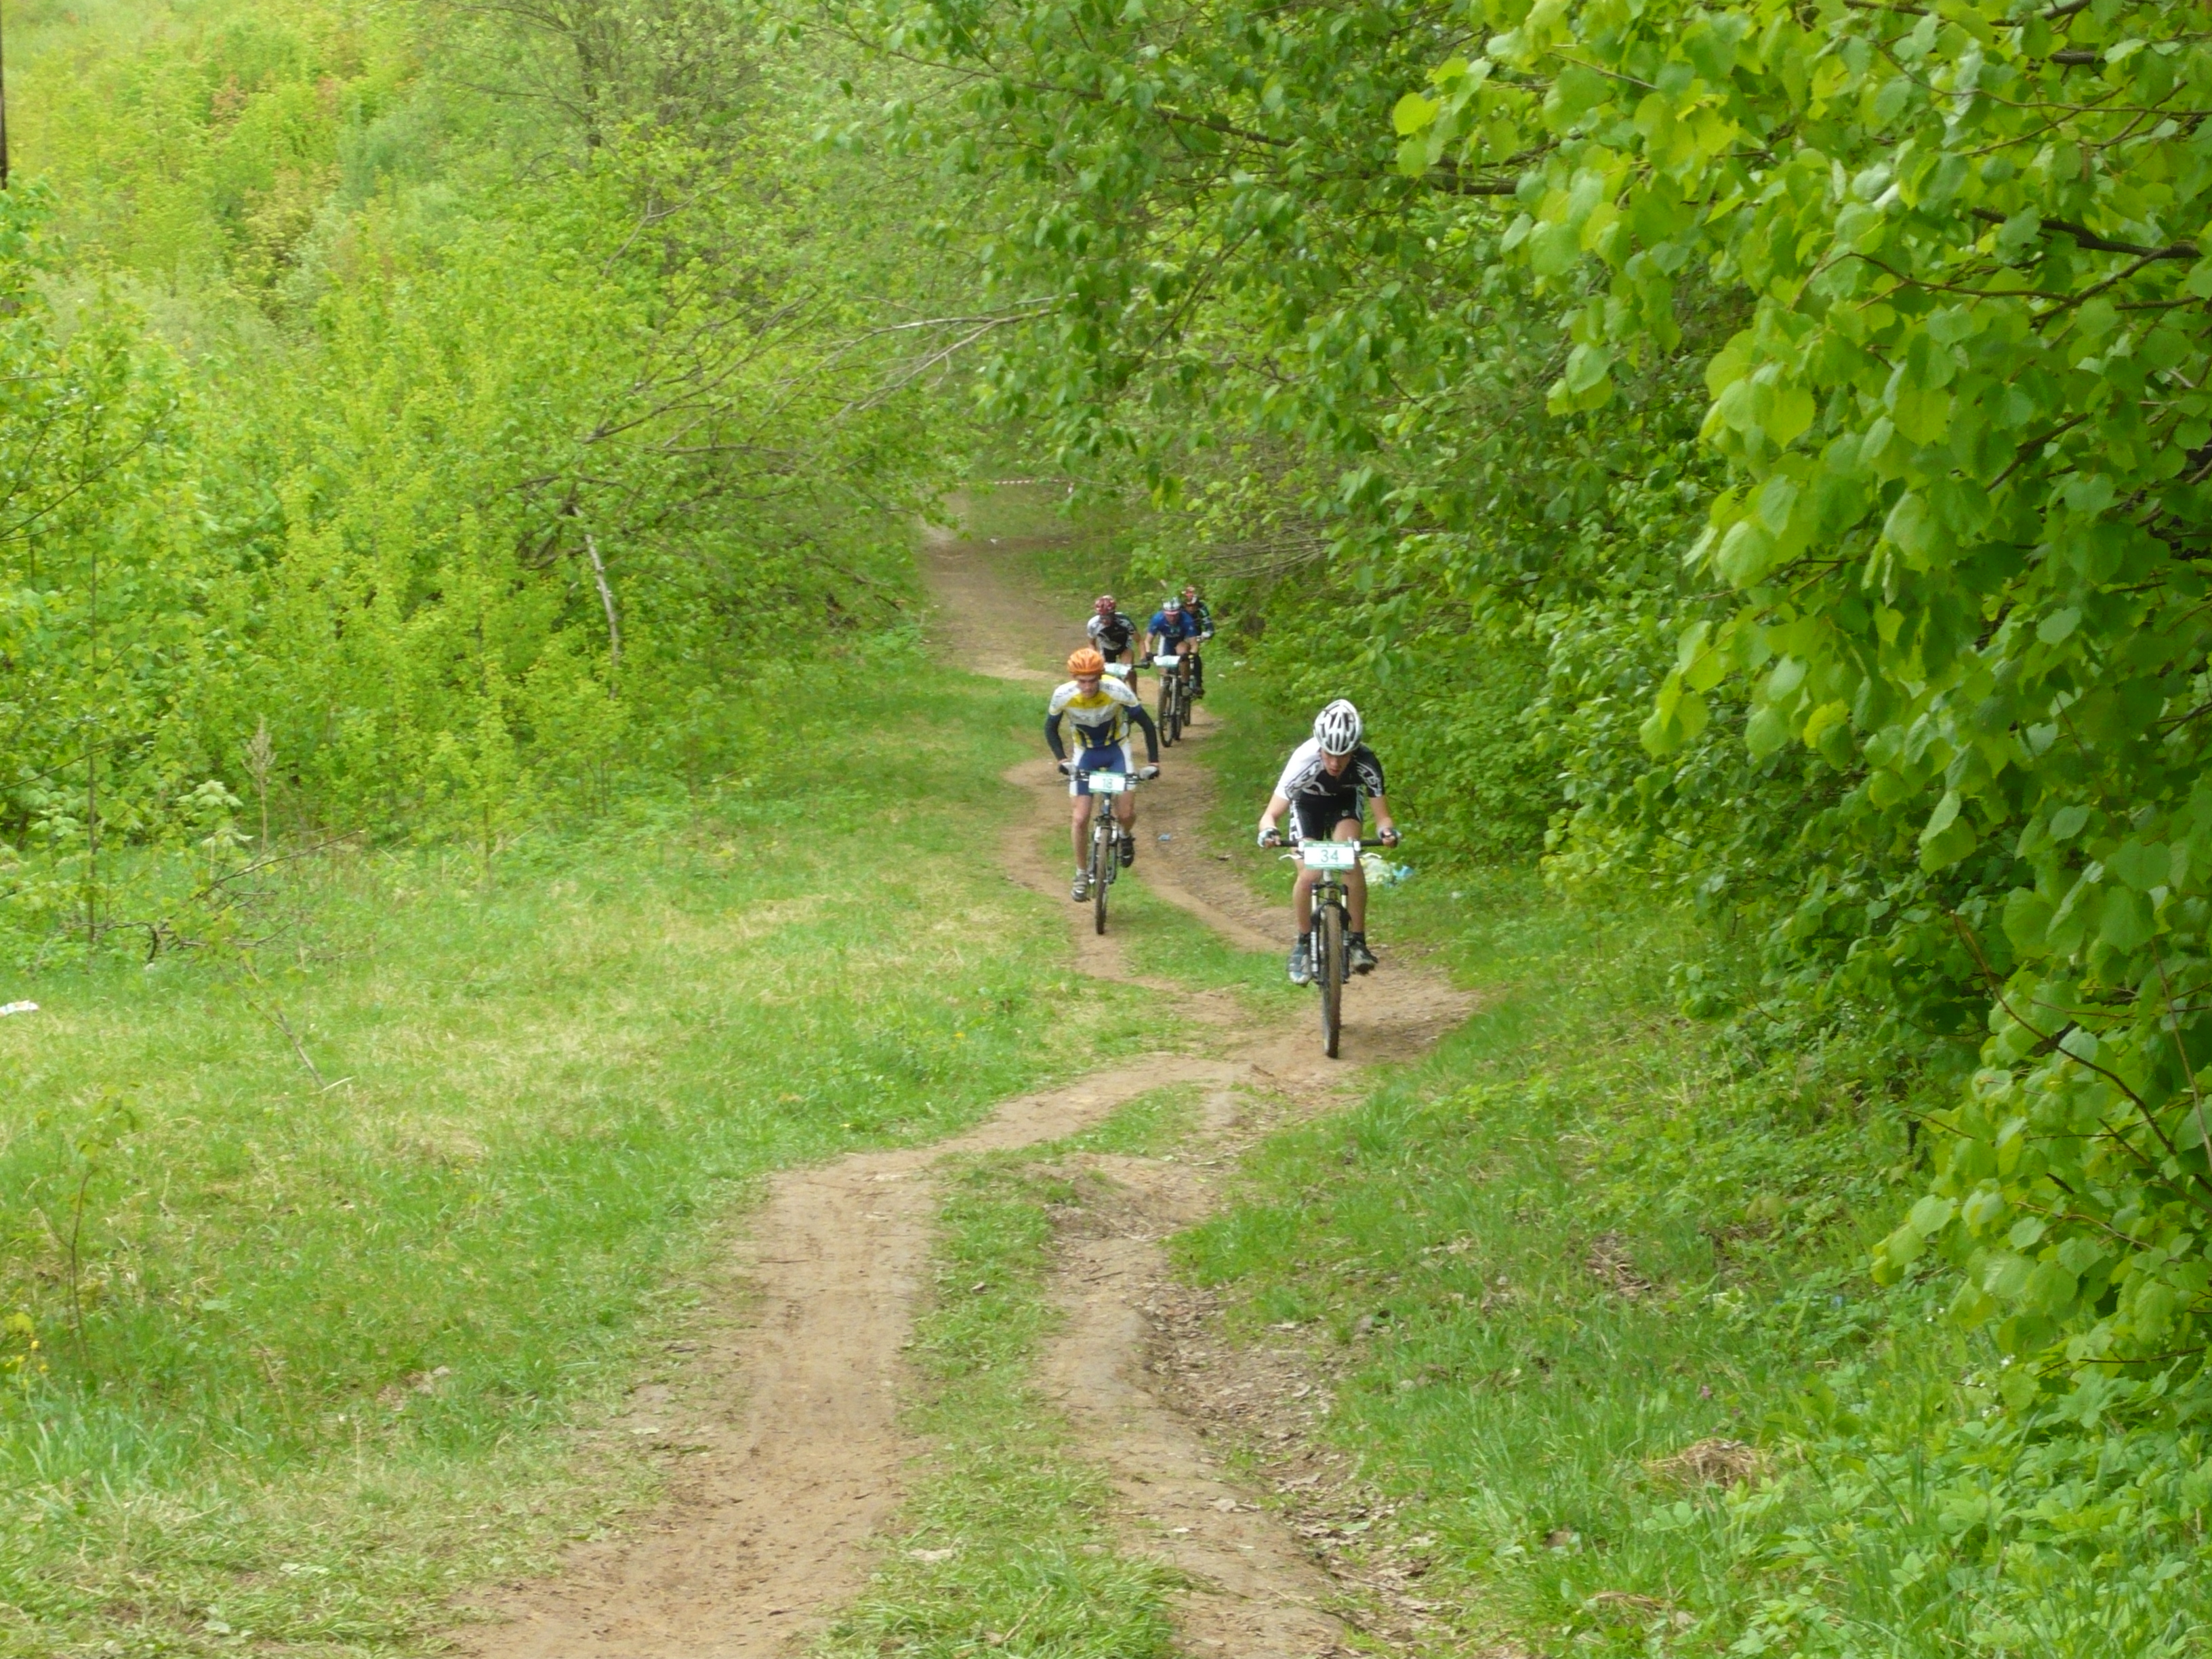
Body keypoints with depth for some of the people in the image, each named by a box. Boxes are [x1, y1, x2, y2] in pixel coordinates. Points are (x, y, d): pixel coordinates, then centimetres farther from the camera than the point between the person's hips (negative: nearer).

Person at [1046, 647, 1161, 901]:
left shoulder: (1116, 691, -30)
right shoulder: (1063, 696, -26)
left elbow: (1146, 724, -18)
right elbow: (1051, 729, -8)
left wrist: (1153, 762, -22)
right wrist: (1062, 760, -21)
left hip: (1116, 749, -1)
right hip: (1085, 753, 1)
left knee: (1126, 813, -12)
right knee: (1080, 818, -8)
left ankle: (1127, 837, 24)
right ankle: (1082, 874, 11)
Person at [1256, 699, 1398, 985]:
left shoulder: (1366, 764, -35)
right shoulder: (1304, 761, -39)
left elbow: (1382, 814, -30)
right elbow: (1271, 814, -36)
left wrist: (1387, 830, -53)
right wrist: (1269, 831, -59)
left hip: (1344, 802, 0)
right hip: (1307, 804, 0)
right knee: (1308, 875, -17)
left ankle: (1358, 940, -14)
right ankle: (1303, 945, 5)